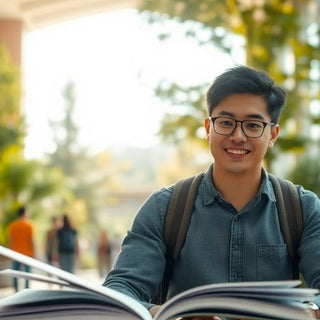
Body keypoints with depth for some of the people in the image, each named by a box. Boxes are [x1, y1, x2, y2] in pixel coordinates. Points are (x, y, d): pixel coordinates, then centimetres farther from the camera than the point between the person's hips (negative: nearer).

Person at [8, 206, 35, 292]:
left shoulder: (12, 225, 2)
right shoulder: (29, 224, -6)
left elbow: (10, 240, 4)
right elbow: (31, 240, -7)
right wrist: (33, 253, -1)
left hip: (16, 253, 3)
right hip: (27, 252, -3)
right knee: (27, 272, 3)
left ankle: (16, 289, 4)